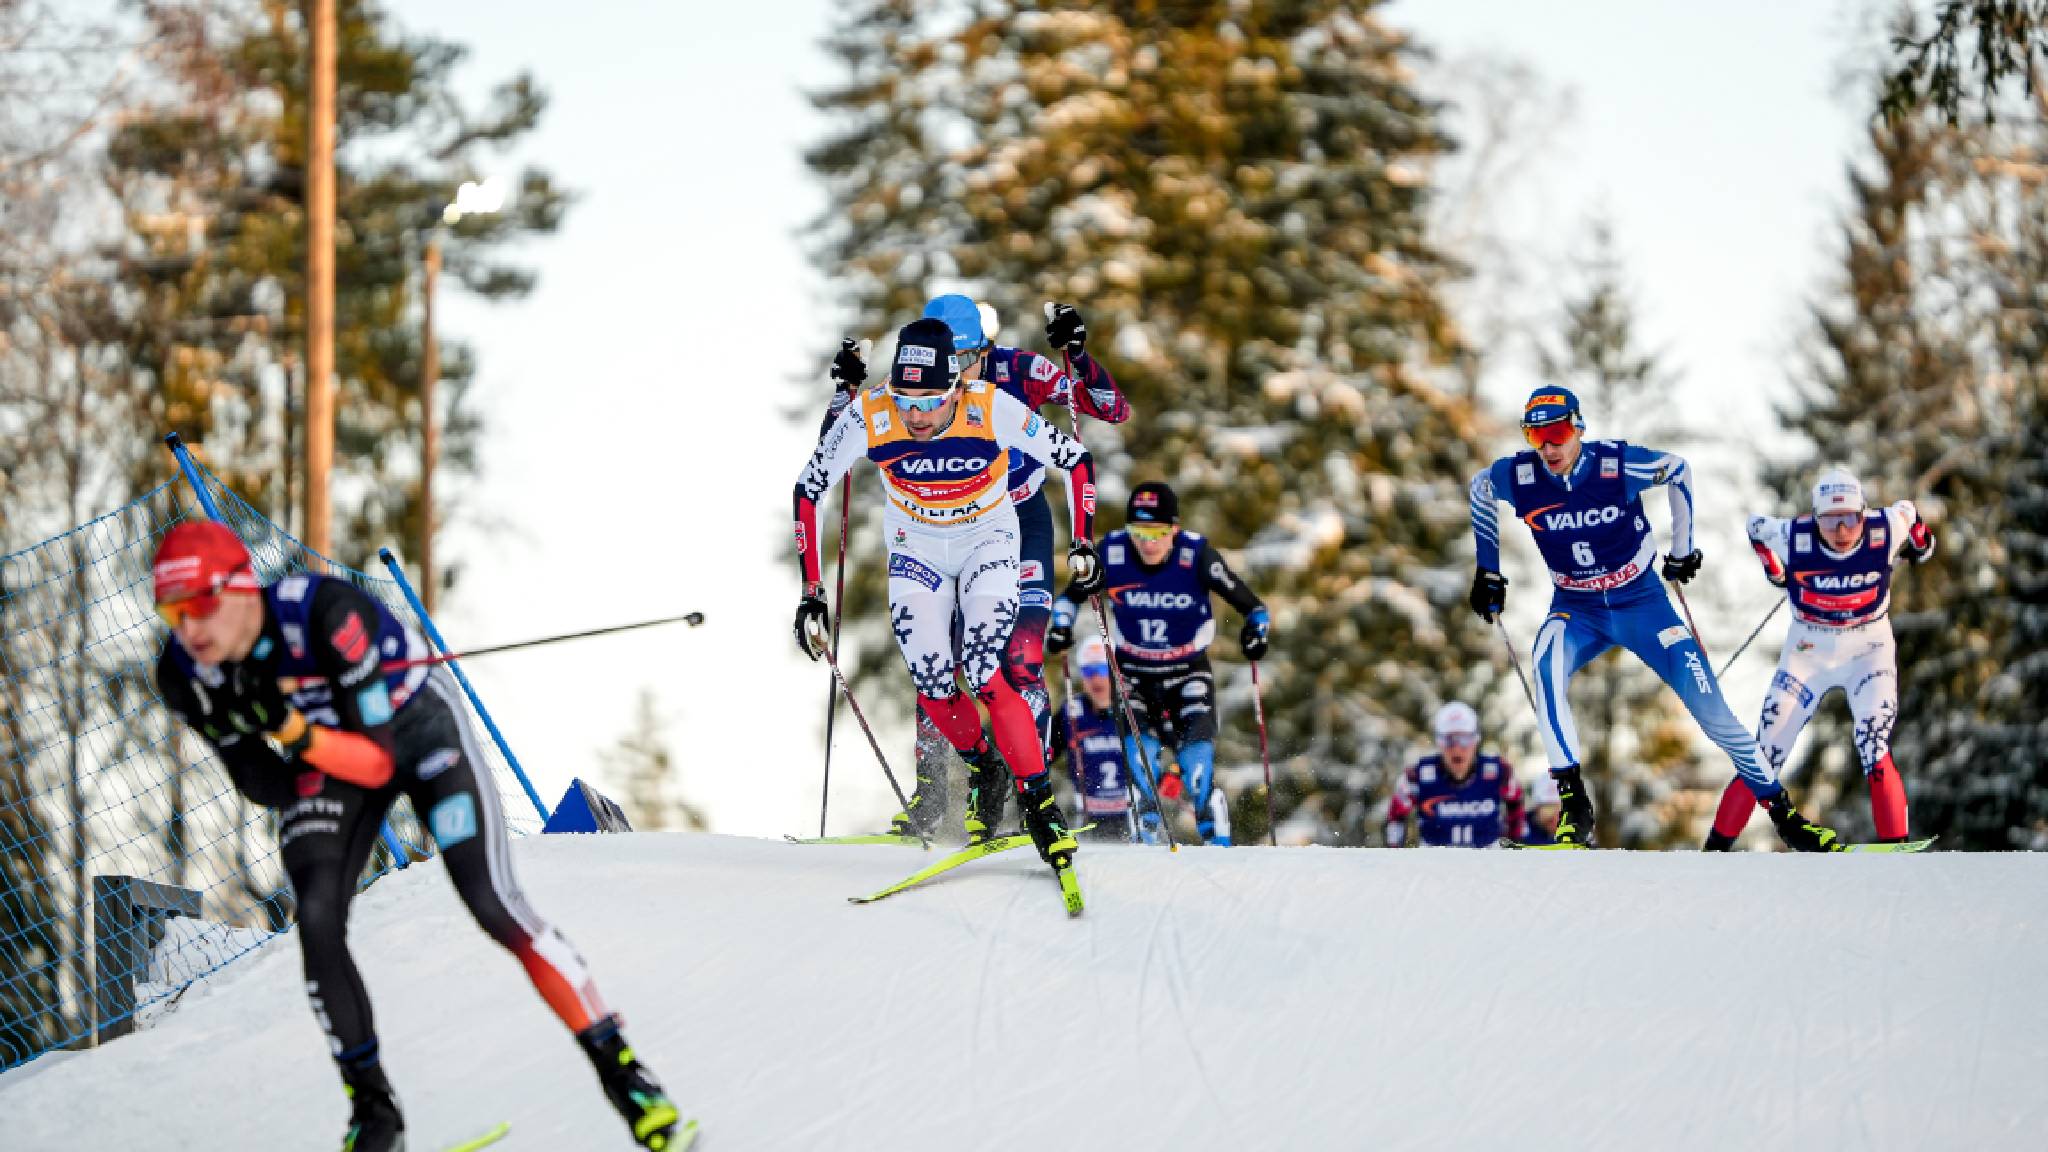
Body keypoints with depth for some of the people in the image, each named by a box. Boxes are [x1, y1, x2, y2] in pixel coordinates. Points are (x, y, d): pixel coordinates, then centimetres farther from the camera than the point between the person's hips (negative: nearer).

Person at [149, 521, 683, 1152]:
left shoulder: (324, 612, -38)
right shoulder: (183, 676, -22)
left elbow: (379, 761, -36)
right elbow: (267, 791, -15)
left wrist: (293, 730, -52)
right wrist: (247, 728, -36)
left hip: (415, 727, -4)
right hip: (321, 753, 4)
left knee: (492, 905, -13)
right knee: (317, 919, -16)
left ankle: (620, 1068, -1)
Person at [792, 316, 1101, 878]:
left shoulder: (991, 410, -29)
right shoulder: (869, 417, -26)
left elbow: (1076, 461, -12)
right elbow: (808, 489, -11)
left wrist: (1083, 542, -14)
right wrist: (811, 593, -12)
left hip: (987, 540, -2)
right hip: (916, 547, 2)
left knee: (982, 677, -21)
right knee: (933, 685, -10)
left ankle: (1040, 805, -10)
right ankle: (981, 768, 20)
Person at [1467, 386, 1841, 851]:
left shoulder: (1619, 464, -22)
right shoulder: (1517, 477, -17)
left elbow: (1678, 472, -1)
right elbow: (1478, 487, 8)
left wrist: (1682, 548, 5)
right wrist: (1488, 571, 12)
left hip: (1642, 603, -1)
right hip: (1577, 611, 1)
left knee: (1711, 707, -5)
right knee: (1547, 667, -34)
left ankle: (1783, 811, 12)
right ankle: (1573, 804, -32)